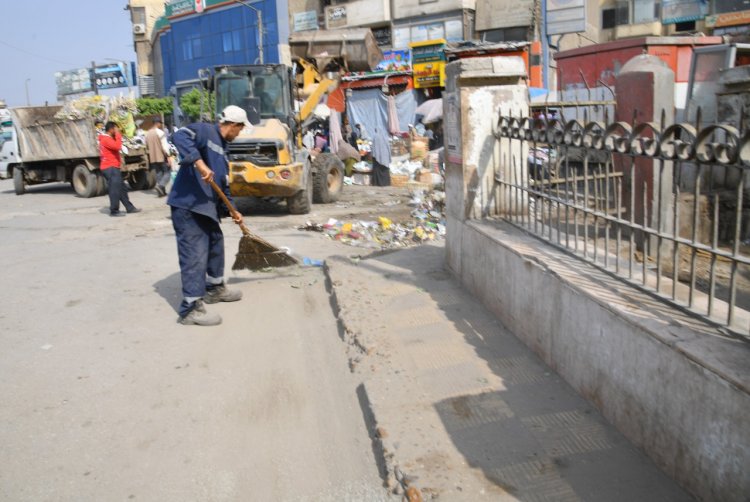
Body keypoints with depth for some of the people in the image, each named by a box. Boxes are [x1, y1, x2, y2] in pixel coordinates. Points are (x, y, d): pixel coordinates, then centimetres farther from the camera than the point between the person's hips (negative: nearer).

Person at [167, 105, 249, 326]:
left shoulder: (220, 147, 20)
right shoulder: (205, 130, -7)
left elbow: (223, 184, 26)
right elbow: (180, 136, -28)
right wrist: (199, 163, -35)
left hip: (206, 207, 10)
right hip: (187, 205, -10)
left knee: (216, 244, 22)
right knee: (195, 254, -9)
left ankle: (215, 288, 41)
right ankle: (191, 308, -3)